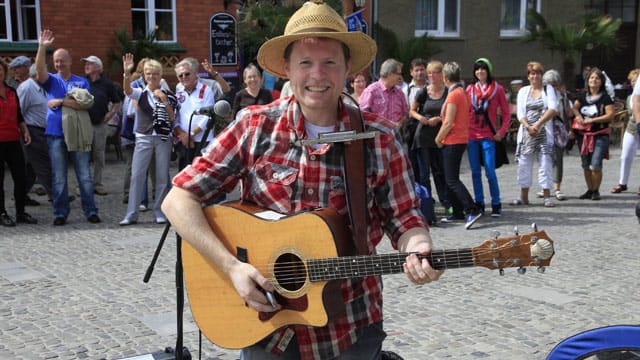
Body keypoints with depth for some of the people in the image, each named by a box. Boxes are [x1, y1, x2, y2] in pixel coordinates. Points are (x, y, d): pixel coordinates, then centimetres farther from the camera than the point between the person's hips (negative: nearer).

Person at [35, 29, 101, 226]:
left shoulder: (82, 82, 6)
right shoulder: (51, 81, 7)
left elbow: (86, 104, -9)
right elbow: (40, 69, -14)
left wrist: (61, 102, -13)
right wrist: (42, 47, -27)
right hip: (56, 134, 1)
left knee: (85, 175, 2)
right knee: (59, 178, 5)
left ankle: (90, 211, 8)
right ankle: (60, 213, 13)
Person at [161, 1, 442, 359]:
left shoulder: (380, 138, -8)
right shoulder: (254, 127, -9)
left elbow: (404, 219, -2)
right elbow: (179, 199, -9)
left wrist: (419, 251, -24)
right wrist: (232, 267, -19)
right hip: (264, 324, 0)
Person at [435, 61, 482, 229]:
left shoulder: (453, 94, -16)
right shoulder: (463, 92, 14)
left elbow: (448, 123, -19)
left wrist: (438, 139, -6)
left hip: (452, 141, -10)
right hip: (461, 139, 10)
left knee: (452, 180, -10)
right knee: (451, 178, 15)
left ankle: (472, 210, -17)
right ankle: (458, 213, 18)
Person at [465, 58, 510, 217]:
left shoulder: (497, 89, 1)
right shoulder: (470, 89, 8)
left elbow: (506, 114, 4)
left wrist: (501, 132, -6)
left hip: (488, 136, -3)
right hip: (471, 135, 3)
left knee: (490, 172, -8)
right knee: (475, 172, 6)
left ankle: (496, 205, 1)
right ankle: (479, 204, 14)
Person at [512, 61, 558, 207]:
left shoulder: (548, 89, 7)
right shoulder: (523, 91, 12)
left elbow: (553, 109, -6)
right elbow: (520, 113, 3)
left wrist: (538, 124, -14)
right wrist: (528, 127, -13)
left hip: (544, 132, -2)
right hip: (526, 132, 2)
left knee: (545, 162, -5)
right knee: (524, 162, 2)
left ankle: (547, 196, -2)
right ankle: (524, 196, 8)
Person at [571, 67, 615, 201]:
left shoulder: (605, 97, -6)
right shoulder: (583, 95, 8)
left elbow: (611, 114, -12)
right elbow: (574, 108, 8)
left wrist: (592, 120, -16)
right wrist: (578, 115, -15)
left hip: (600, 135, -5)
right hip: (583, 134, 5)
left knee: (595, 165, -12)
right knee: (586, 165, 11)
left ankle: (596, 190, 6)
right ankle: (589, 190, 24)